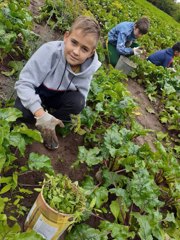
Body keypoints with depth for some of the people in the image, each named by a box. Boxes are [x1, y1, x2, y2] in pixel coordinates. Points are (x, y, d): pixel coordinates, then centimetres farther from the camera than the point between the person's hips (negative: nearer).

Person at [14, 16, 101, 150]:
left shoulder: (87, 68, -22)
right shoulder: (49, 51, -35)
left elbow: (82, 94, -12)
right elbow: (23, 83, -35)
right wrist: (41, 115, -43)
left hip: (58, 97, 3)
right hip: (35, 94, -2)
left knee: (78, 101, -28)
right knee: (22, 113, -32)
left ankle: (51, 126, -4)